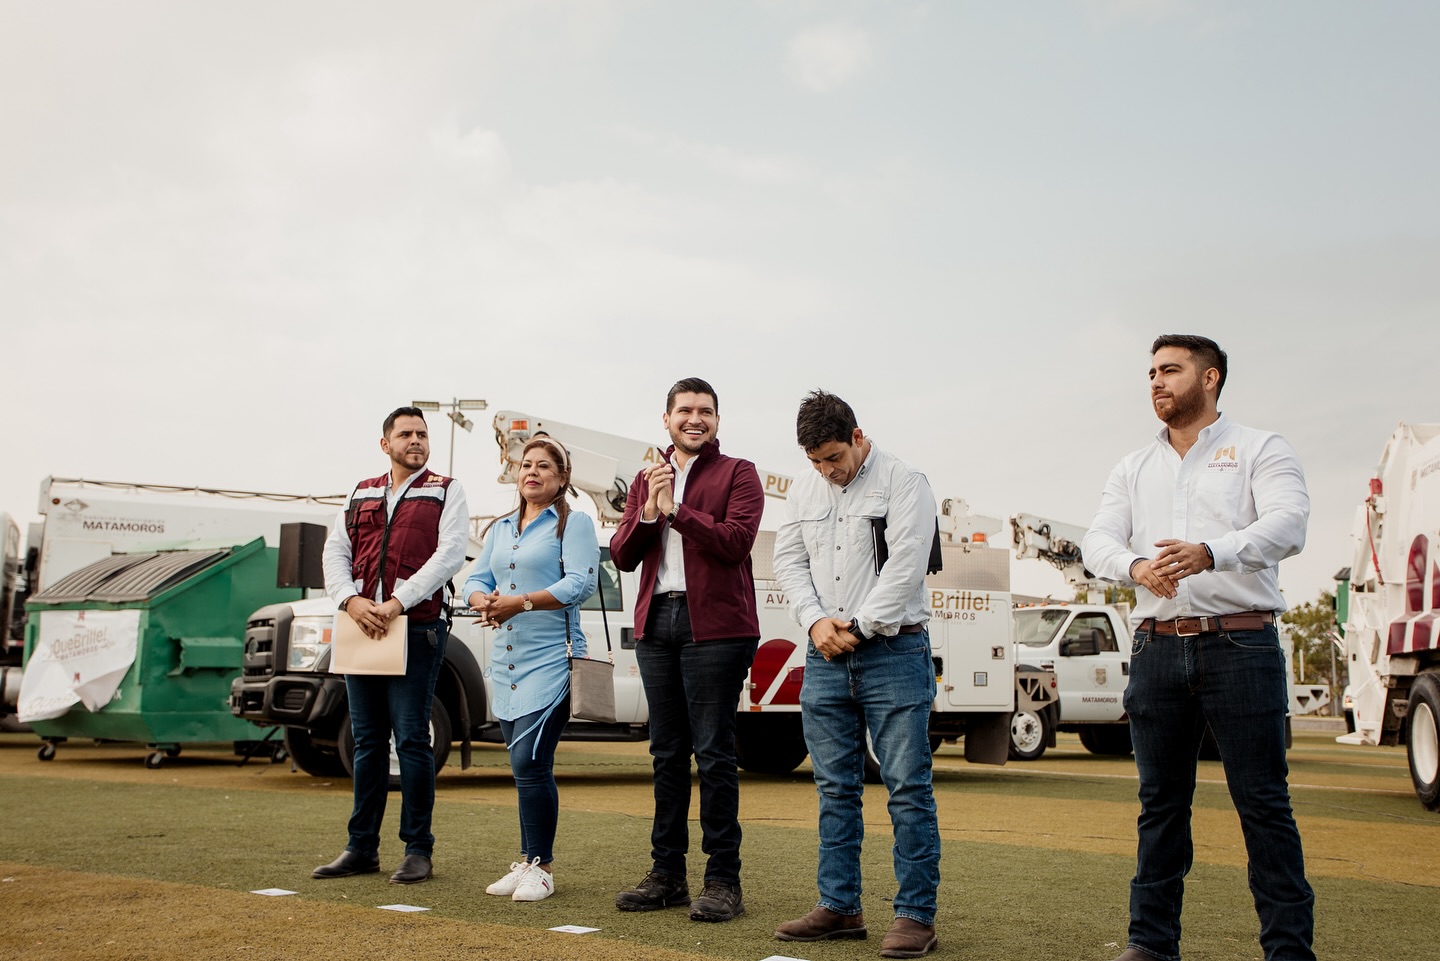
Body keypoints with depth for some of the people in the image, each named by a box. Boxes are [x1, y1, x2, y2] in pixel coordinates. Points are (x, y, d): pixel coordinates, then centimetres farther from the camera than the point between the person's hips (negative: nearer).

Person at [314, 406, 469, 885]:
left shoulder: (445, 491, 6)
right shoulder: (361, 495, 19)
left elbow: (449, 554, -8)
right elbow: (335, 552, 10)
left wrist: (398, 602, -16)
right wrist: (351, 600, -9)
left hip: (417, 627, -4)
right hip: (361, 626, 5)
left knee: (411, 739, -5)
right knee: (367, 740, 9)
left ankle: (417, 849, 3)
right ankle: (362, 848, 16)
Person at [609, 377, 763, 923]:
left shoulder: (738, 474, 2)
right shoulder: (647, 480, 17)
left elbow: (735, 542, -14)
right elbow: (622, 556, 9)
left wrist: (674, 510, -14)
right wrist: (647, 513, -8)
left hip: (714, 626, -5)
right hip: (656, 625, 5)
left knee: (713, 754, -5)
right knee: (667, 754, 11)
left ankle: (723, 880, 1)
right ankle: (667, 874, 18)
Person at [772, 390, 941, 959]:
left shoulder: (903, 482, -5)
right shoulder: (804, 491, 13)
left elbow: (905, 566, -12)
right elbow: (788, 560, 11)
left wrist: (858, 628, -12)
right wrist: (816, 621, -5)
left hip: (893, 652, -5)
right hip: (825, 658, 6)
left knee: (908, 787, -4)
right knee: (835, 788, 9)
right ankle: (840, 907, 17)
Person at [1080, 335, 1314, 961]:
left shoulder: (1260, 451, 4)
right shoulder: (1134, 469, 17)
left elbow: (1286, 525, -14)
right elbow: (1097, 541, 4)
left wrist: (1209, 552, -32)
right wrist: (1136, 567, -20)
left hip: (1240, 644, -4)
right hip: (1158, 646, 4)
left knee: (1263, 801, -3)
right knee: (1160, 802, 9)